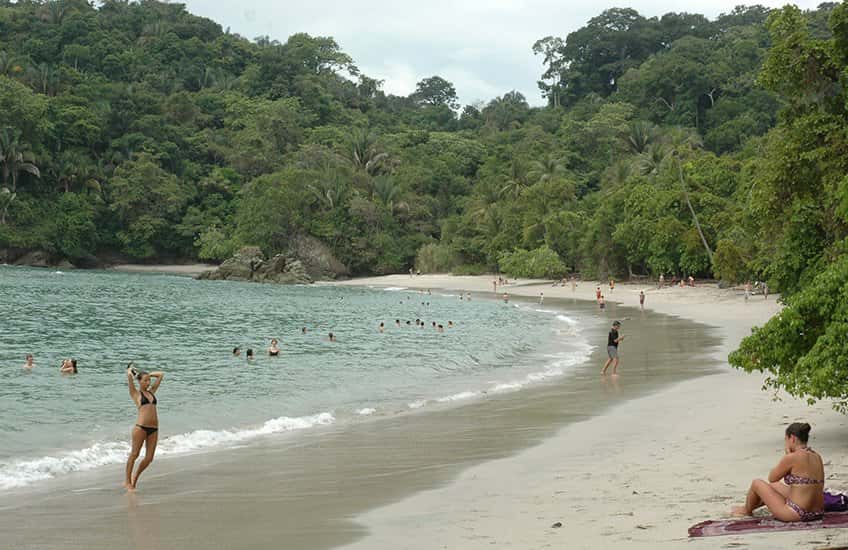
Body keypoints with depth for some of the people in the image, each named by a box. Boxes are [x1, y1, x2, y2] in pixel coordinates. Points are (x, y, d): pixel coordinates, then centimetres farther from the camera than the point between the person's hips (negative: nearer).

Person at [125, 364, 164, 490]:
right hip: (141, 427, -6)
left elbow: (160, 375, 24)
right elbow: (129, 375, -7)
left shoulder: (151, 391, 19)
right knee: (134, 454, 0)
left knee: (149, 458, 4)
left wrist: (148, 375, 27)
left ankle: (135, 478, 24)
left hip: (154, 429, 6)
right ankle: (127, 481, 12)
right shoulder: (135, 393, 4)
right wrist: (131, 370, 14)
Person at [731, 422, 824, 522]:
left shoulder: (792, 458, -17)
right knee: (774, 485, 31)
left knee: (757, 483, 13)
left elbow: (772, 478, -2)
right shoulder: (817, 457, 5)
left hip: (797, 514, -8)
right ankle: (749, 507, 53)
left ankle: (746, 510, 41)